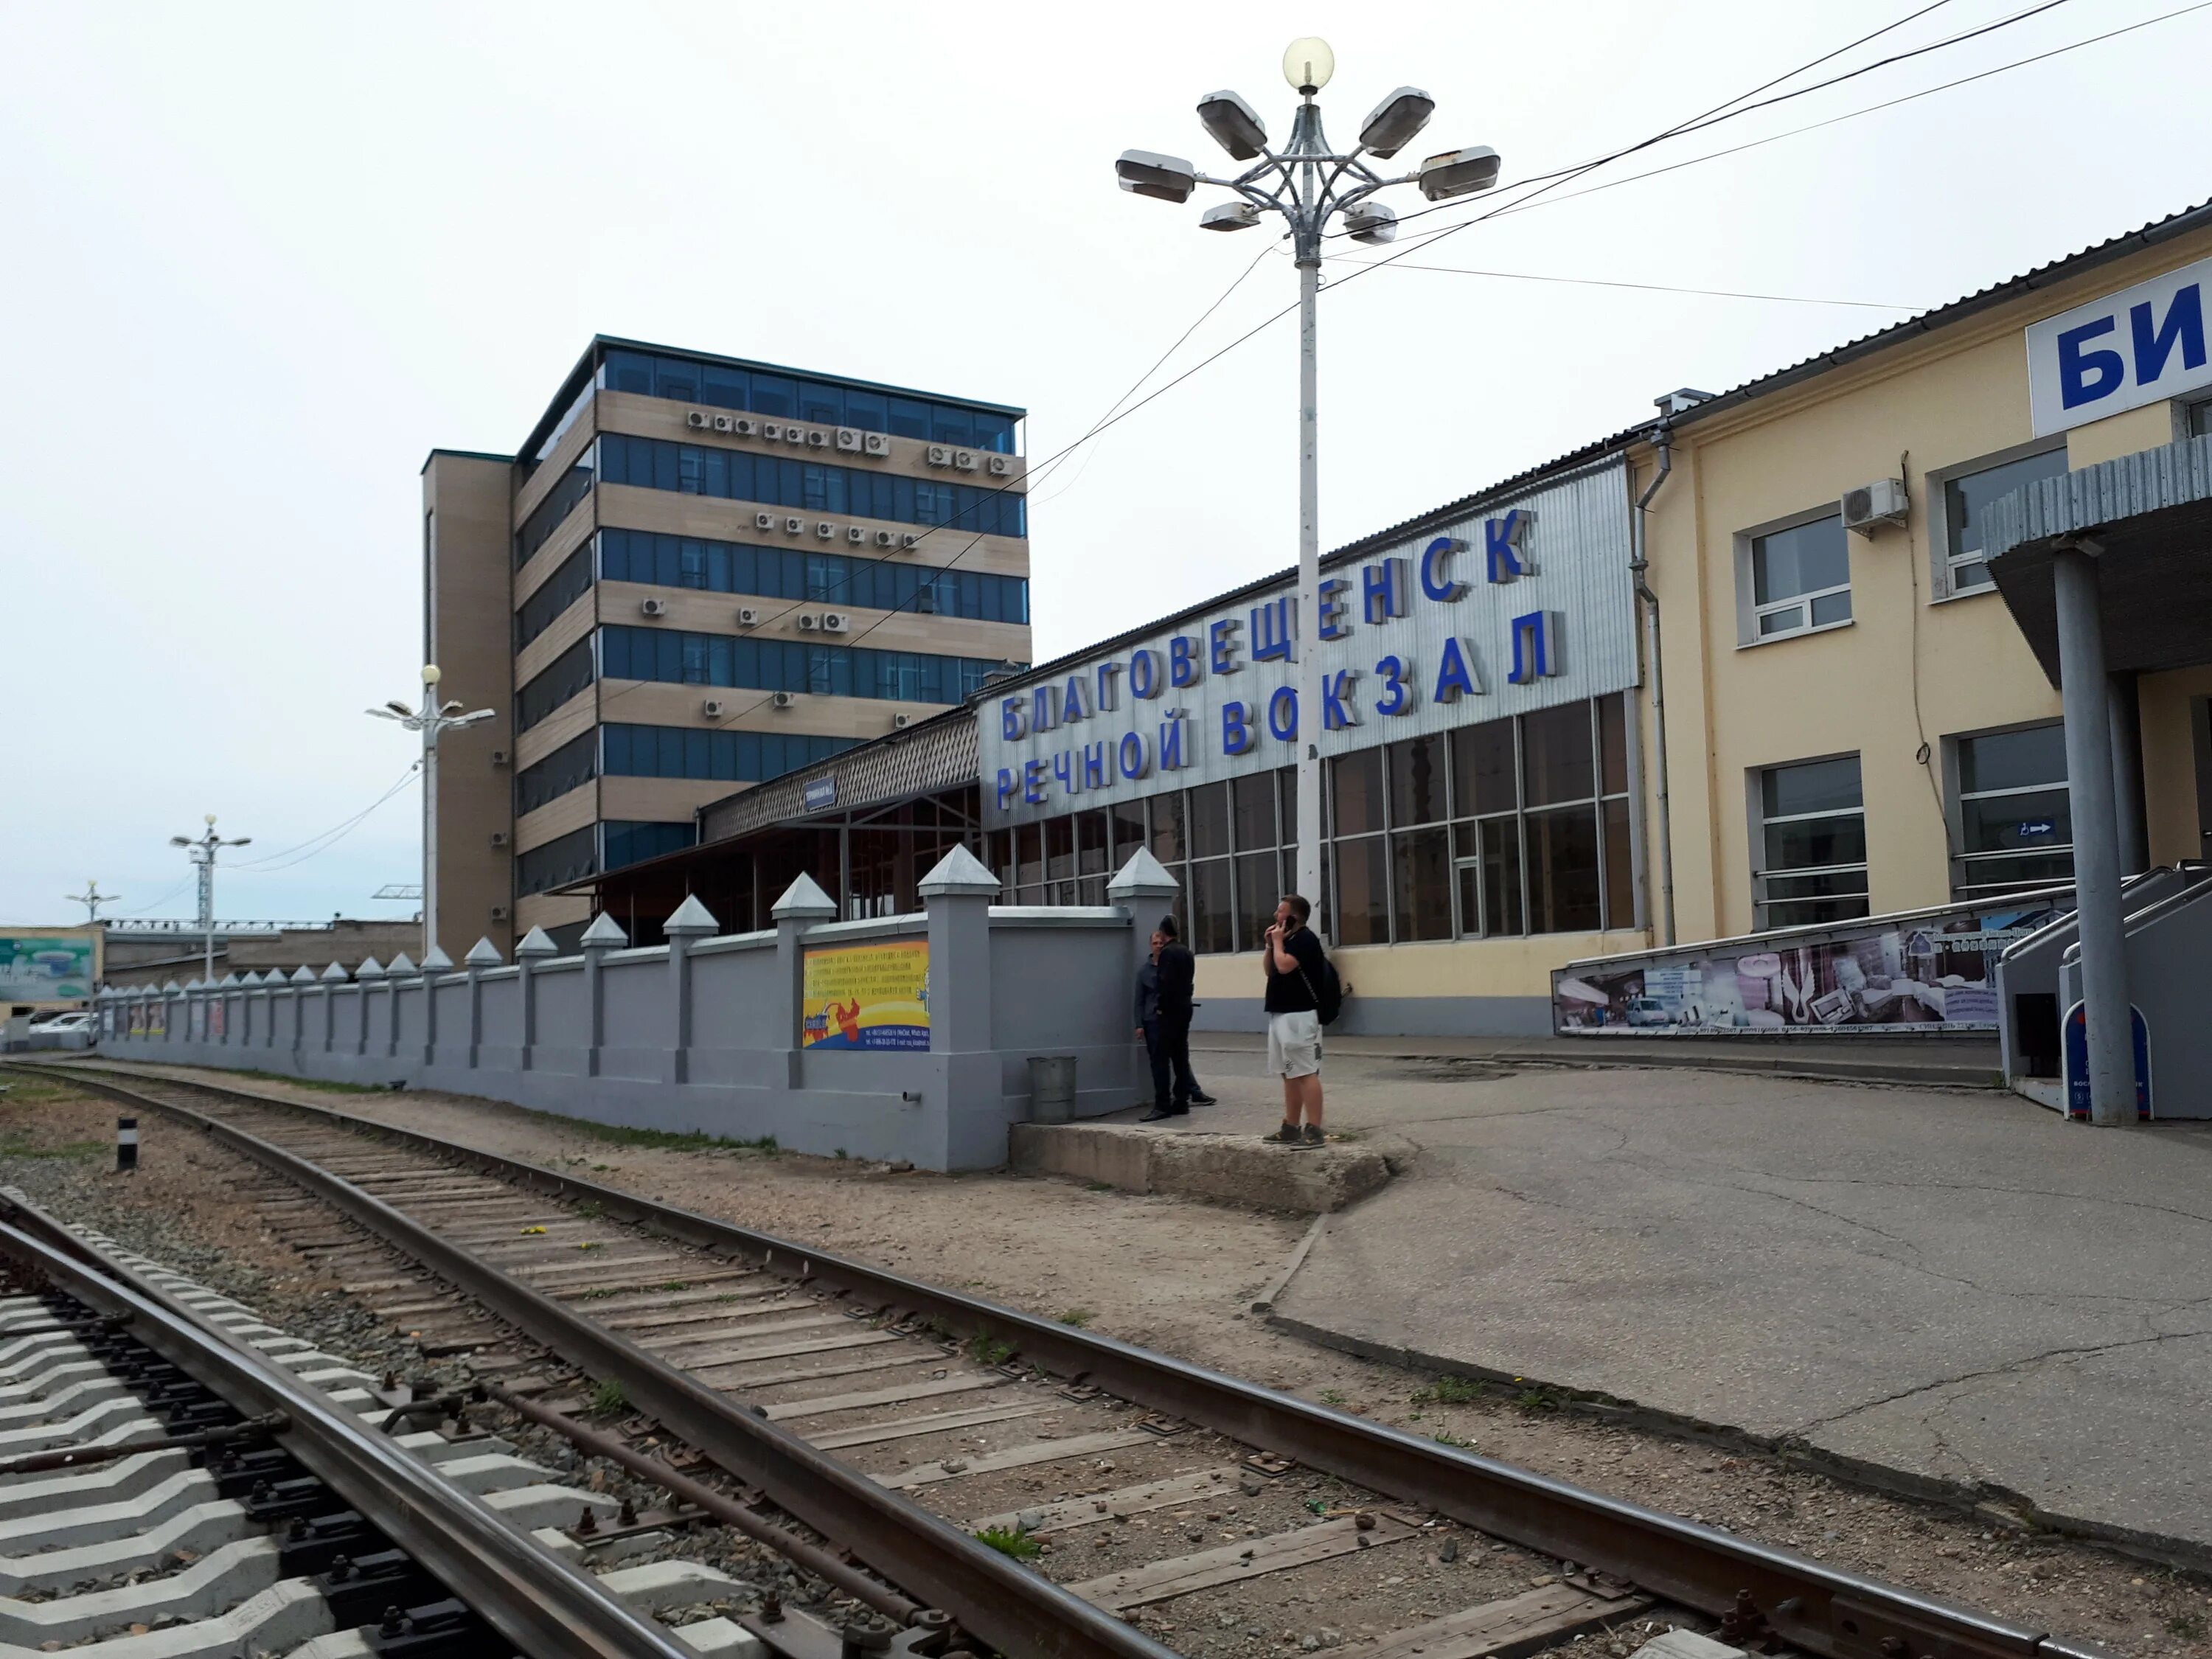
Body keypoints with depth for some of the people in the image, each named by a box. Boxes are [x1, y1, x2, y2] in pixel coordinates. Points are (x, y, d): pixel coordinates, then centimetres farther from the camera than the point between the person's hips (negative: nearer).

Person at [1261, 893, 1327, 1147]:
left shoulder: (1305, 939, -11)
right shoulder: (1287, 939, 18)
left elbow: (1284, 966, -23)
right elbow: (1270, 971, 23)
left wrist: (1278, 941, -8)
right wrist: (1269, 944, 11)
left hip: (1299, 1016, -10)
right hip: (1281, 1016, 10)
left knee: (1306, 1073, -11)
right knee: (1290, 1075, 13)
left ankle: (1314, 1130, -13)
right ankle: (1291, 1127, 19)